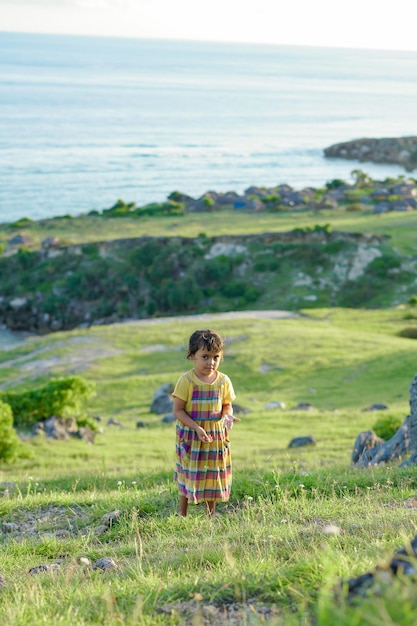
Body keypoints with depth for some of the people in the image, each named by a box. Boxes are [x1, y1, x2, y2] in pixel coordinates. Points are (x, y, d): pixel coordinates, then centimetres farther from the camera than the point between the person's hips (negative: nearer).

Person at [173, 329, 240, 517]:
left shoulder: (223, 381, -3)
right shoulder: (186, 381, -13)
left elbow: (227, 405, 9)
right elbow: (178, 410, -11)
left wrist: (228, 415, -15)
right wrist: (197, 428, -22)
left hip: (216, 437, 3)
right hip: (190, 437, -3)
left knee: (213, 479, 13)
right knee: (187, 478, 6)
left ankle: (211, 516, 28)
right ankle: (182, 517, 18)